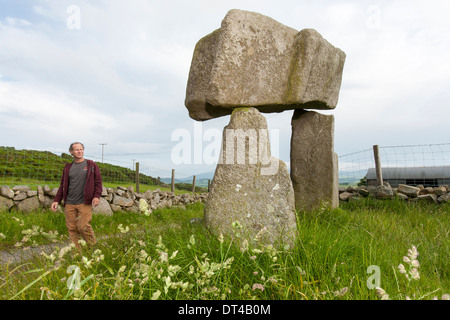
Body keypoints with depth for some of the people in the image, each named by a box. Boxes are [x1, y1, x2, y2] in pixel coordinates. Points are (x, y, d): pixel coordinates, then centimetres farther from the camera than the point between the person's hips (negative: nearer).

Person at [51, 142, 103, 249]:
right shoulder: (68, 167, 15)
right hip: (69, 203, 4)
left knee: (83, 226, -12)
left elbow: (98, 182, 3)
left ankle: (94, 247, 11)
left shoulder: (91, 165, 6)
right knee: (72, 228, 4)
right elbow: (62, 185, 19)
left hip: (85, 203, -4)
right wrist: (57, 200, 10)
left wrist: (97, 196, -11)